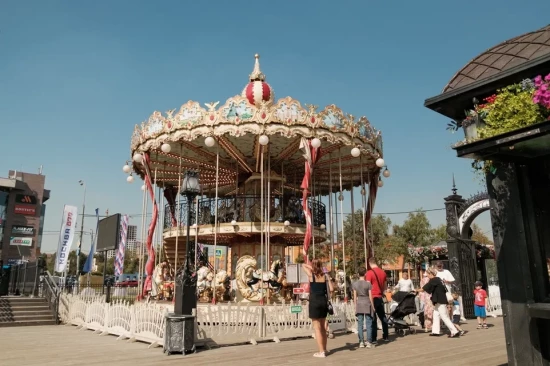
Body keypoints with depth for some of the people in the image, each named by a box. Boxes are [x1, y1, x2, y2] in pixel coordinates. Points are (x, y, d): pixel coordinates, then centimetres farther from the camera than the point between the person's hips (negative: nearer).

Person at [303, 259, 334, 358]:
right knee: (323, 327, 17)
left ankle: (321, 352, 0)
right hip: (324, 301, 5)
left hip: (314, 302, -5)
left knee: (317, 328, 0)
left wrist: (312, 268, 4)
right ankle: (324, 349, 26)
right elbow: (331, 289, 0)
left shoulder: (311, 274, -5)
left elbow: (303, 265, 9)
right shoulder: (324, 275, 4)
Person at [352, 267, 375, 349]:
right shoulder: (368, 284, -7)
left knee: (360, 324, 6)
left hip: (359, 304, 2)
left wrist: (355, 306, 11)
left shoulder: (355, 284, 0)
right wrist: (372, 306, 5)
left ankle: (361, 342, 6)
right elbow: (370, 296, -4)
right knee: (368, 324, 3)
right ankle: (369, 342, 3)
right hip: (367, 304, -2)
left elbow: (355, 297, 3)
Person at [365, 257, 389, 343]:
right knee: (383, 317, 16)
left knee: (373, 318, -2)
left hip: (373, 297, -6)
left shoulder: (369, 272, -13)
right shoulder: (383, 272, 5)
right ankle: (385, 336, 24)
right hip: (380, 297, 6)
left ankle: (373, 339, -1)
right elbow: (385, 286, 14)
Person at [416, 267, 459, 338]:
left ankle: (455, 332, -6)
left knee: (445, 318, -7)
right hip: (440, 301, 10)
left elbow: (424, 288, -12)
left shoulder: (433, 280, -14)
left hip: (440, 302, -10)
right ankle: (436, 331, 16)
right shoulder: (438, 279, 13)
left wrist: (417, 290, 1)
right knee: (436, 315, 13)